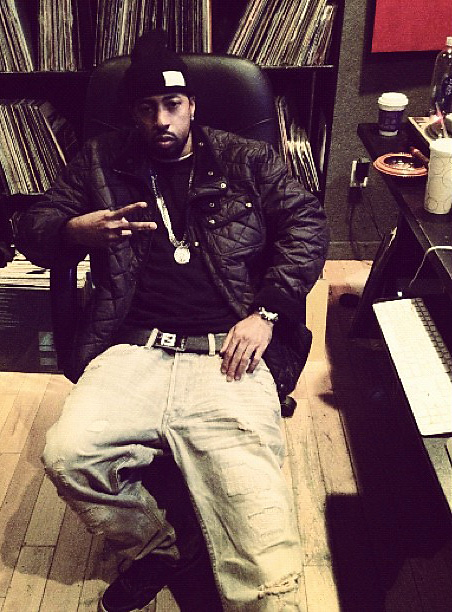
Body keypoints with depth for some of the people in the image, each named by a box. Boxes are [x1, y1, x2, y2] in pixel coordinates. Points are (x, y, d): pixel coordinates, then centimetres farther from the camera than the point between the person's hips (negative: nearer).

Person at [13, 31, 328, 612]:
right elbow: (31, 228, 20)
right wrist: (79, 230, -5)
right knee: (66, 453, -22)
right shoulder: (101, 162, 20)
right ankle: (153, 546, 6)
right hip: (135, 350, 3)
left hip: (227, 352, -2)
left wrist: (265, 313, -7)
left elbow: (307, 226, 7)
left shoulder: (247, 161, 17)